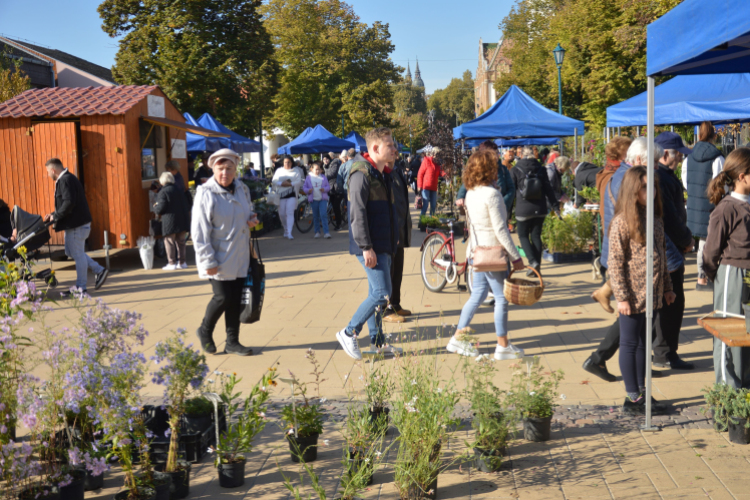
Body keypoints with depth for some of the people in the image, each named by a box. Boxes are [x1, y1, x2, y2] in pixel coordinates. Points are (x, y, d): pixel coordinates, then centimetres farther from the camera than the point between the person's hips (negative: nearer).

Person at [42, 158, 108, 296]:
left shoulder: (65, 180, -16)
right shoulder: (68, 178, 16)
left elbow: (69, 203, -26)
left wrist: (55, 216, -15)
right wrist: (53, 215, 15)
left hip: (76, 224, -11)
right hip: (75, 223, 11)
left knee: (78, 254, -2)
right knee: (71, 251, 18)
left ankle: (80, 287, 7)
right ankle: (99, 271, 19)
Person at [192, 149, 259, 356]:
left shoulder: (242, 189, 8)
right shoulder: (205, 193, -13)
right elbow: (200, 231, -15)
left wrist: (252, 218, 2)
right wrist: (208, 261, -18)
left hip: (240, 257, 6)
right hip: (219, 259, -6)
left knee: (236, 300, 8)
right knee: (223, 298, -6)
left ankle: (232, 342, 21)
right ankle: (205, 331, 22)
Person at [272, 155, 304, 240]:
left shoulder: (296, 171, 10)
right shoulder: (279, 171, 13)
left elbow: (299, 182, 0)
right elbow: (274, 181, 5)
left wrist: (290, 184, -15)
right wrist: (281, 183, -13)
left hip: (292, 194, -2)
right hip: (281, 194, 2)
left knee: (290, 213, -14)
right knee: (282, 214, 3)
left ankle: (289, 233, -19)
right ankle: (286, 230, 26)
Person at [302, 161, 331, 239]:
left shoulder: (323, 177, 7)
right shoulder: (308, 178, 5)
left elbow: (328, 187, 8)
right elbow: (304, 188, 7)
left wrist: (324, 189, -14)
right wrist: (308, 190, -14)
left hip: (323, 199, -1)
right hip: (314, 199, 1)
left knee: (323, 215, -13)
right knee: (315, 216, 8)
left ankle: (326, 232, -14)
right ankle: (317, 232, 19)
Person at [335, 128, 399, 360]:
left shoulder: (383, 174, 15)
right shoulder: (362, 173, -15)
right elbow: (358, 213, -21)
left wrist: (393, 240, 21)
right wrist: (366, 247, -23)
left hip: (382, 244, 10)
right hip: (371, 247, -10)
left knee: (376, 293, 14)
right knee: (382, 293, -11)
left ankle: (376, 340, 22)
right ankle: (349, 333, 2)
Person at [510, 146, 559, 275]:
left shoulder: (515, 170, -3)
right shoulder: (541, 169, 4)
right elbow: (548, 190, 7)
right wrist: (555, 206, 13)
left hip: (523, 210, -3)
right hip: (539, 209, 3)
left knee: (523, 235, 8)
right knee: (536, 236, 11)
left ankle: (533, 262, -12)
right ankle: (537, 268, 11)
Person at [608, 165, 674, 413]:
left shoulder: (655, 219, 9)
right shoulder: (622, 222, -13)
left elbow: (662, 256, 17)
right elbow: (615, 263, -15)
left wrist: (667, 287, 16)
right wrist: (621, 297, -18)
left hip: (651, 295, 7)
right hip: (632, 298, -7)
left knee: (643, 343, 16)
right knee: (630, 344, 3)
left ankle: (641, 391, 28)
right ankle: (633, 398, 11)